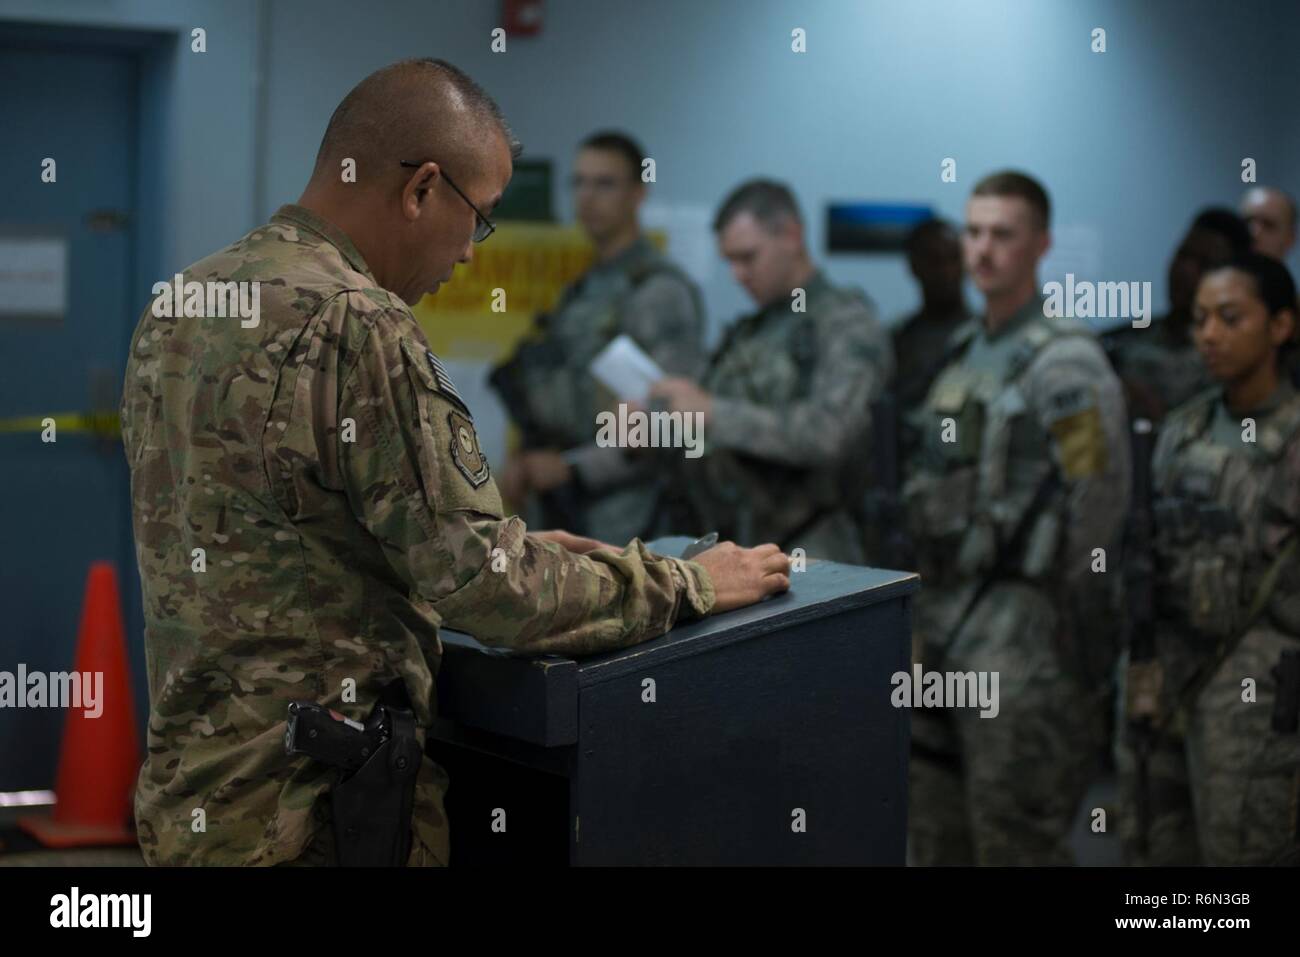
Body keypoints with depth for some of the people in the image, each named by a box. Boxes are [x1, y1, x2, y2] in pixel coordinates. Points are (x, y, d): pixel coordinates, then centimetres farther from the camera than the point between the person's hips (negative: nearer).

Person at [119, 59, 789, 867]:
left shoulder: (182, 303, 7)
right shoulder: (354, 326, -21)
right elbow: (491, 591, -18)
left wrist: (512, 547, 19)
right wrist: (686, 585, -3)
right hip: (311, 809, -9)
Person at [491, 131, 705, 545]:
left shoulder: (662, 291, -8)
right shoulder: (581, 293, 17)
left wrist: (572, 467, -17)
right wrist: (522, 463, 2)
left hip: (625, 529, -7)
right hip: (564, 521, 8)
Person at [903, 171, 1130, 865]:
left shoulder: (1066, 361, -11)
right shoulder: (962, 352, 15)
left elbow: (1098, 503, -16)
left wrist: (1075, 631, -15)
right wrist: (928, 601, 16)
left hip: (1020, 626, -8)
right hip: (943, 618, 8)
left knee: (1013, 832, -4)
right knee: (932, 828, 14)